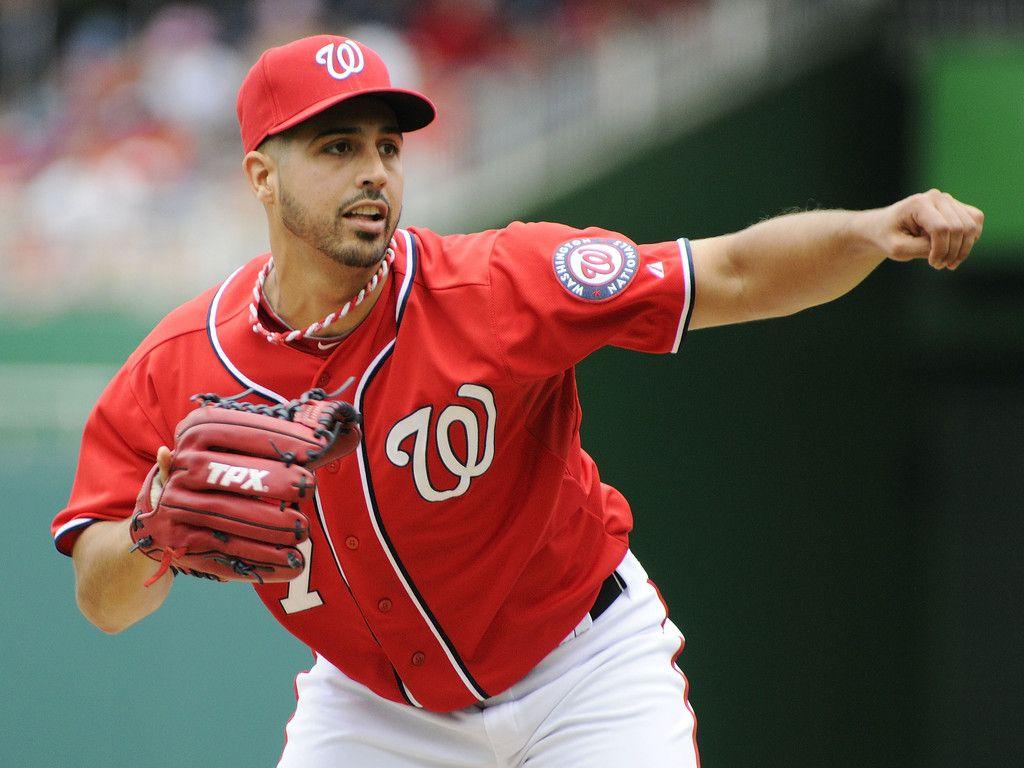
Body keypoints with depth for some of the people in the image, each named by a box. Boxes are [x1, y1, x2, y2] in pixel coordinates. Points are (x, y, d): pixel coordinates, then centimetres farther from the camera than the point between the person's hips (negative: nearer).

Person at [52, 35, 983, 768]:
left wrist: (875, 230, -46)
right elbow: (105, 604, -10)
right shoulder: (177, 370, -15)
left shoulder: (500, 287, -24)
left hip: (583, 670, -2)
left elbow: (734, 275, -27)